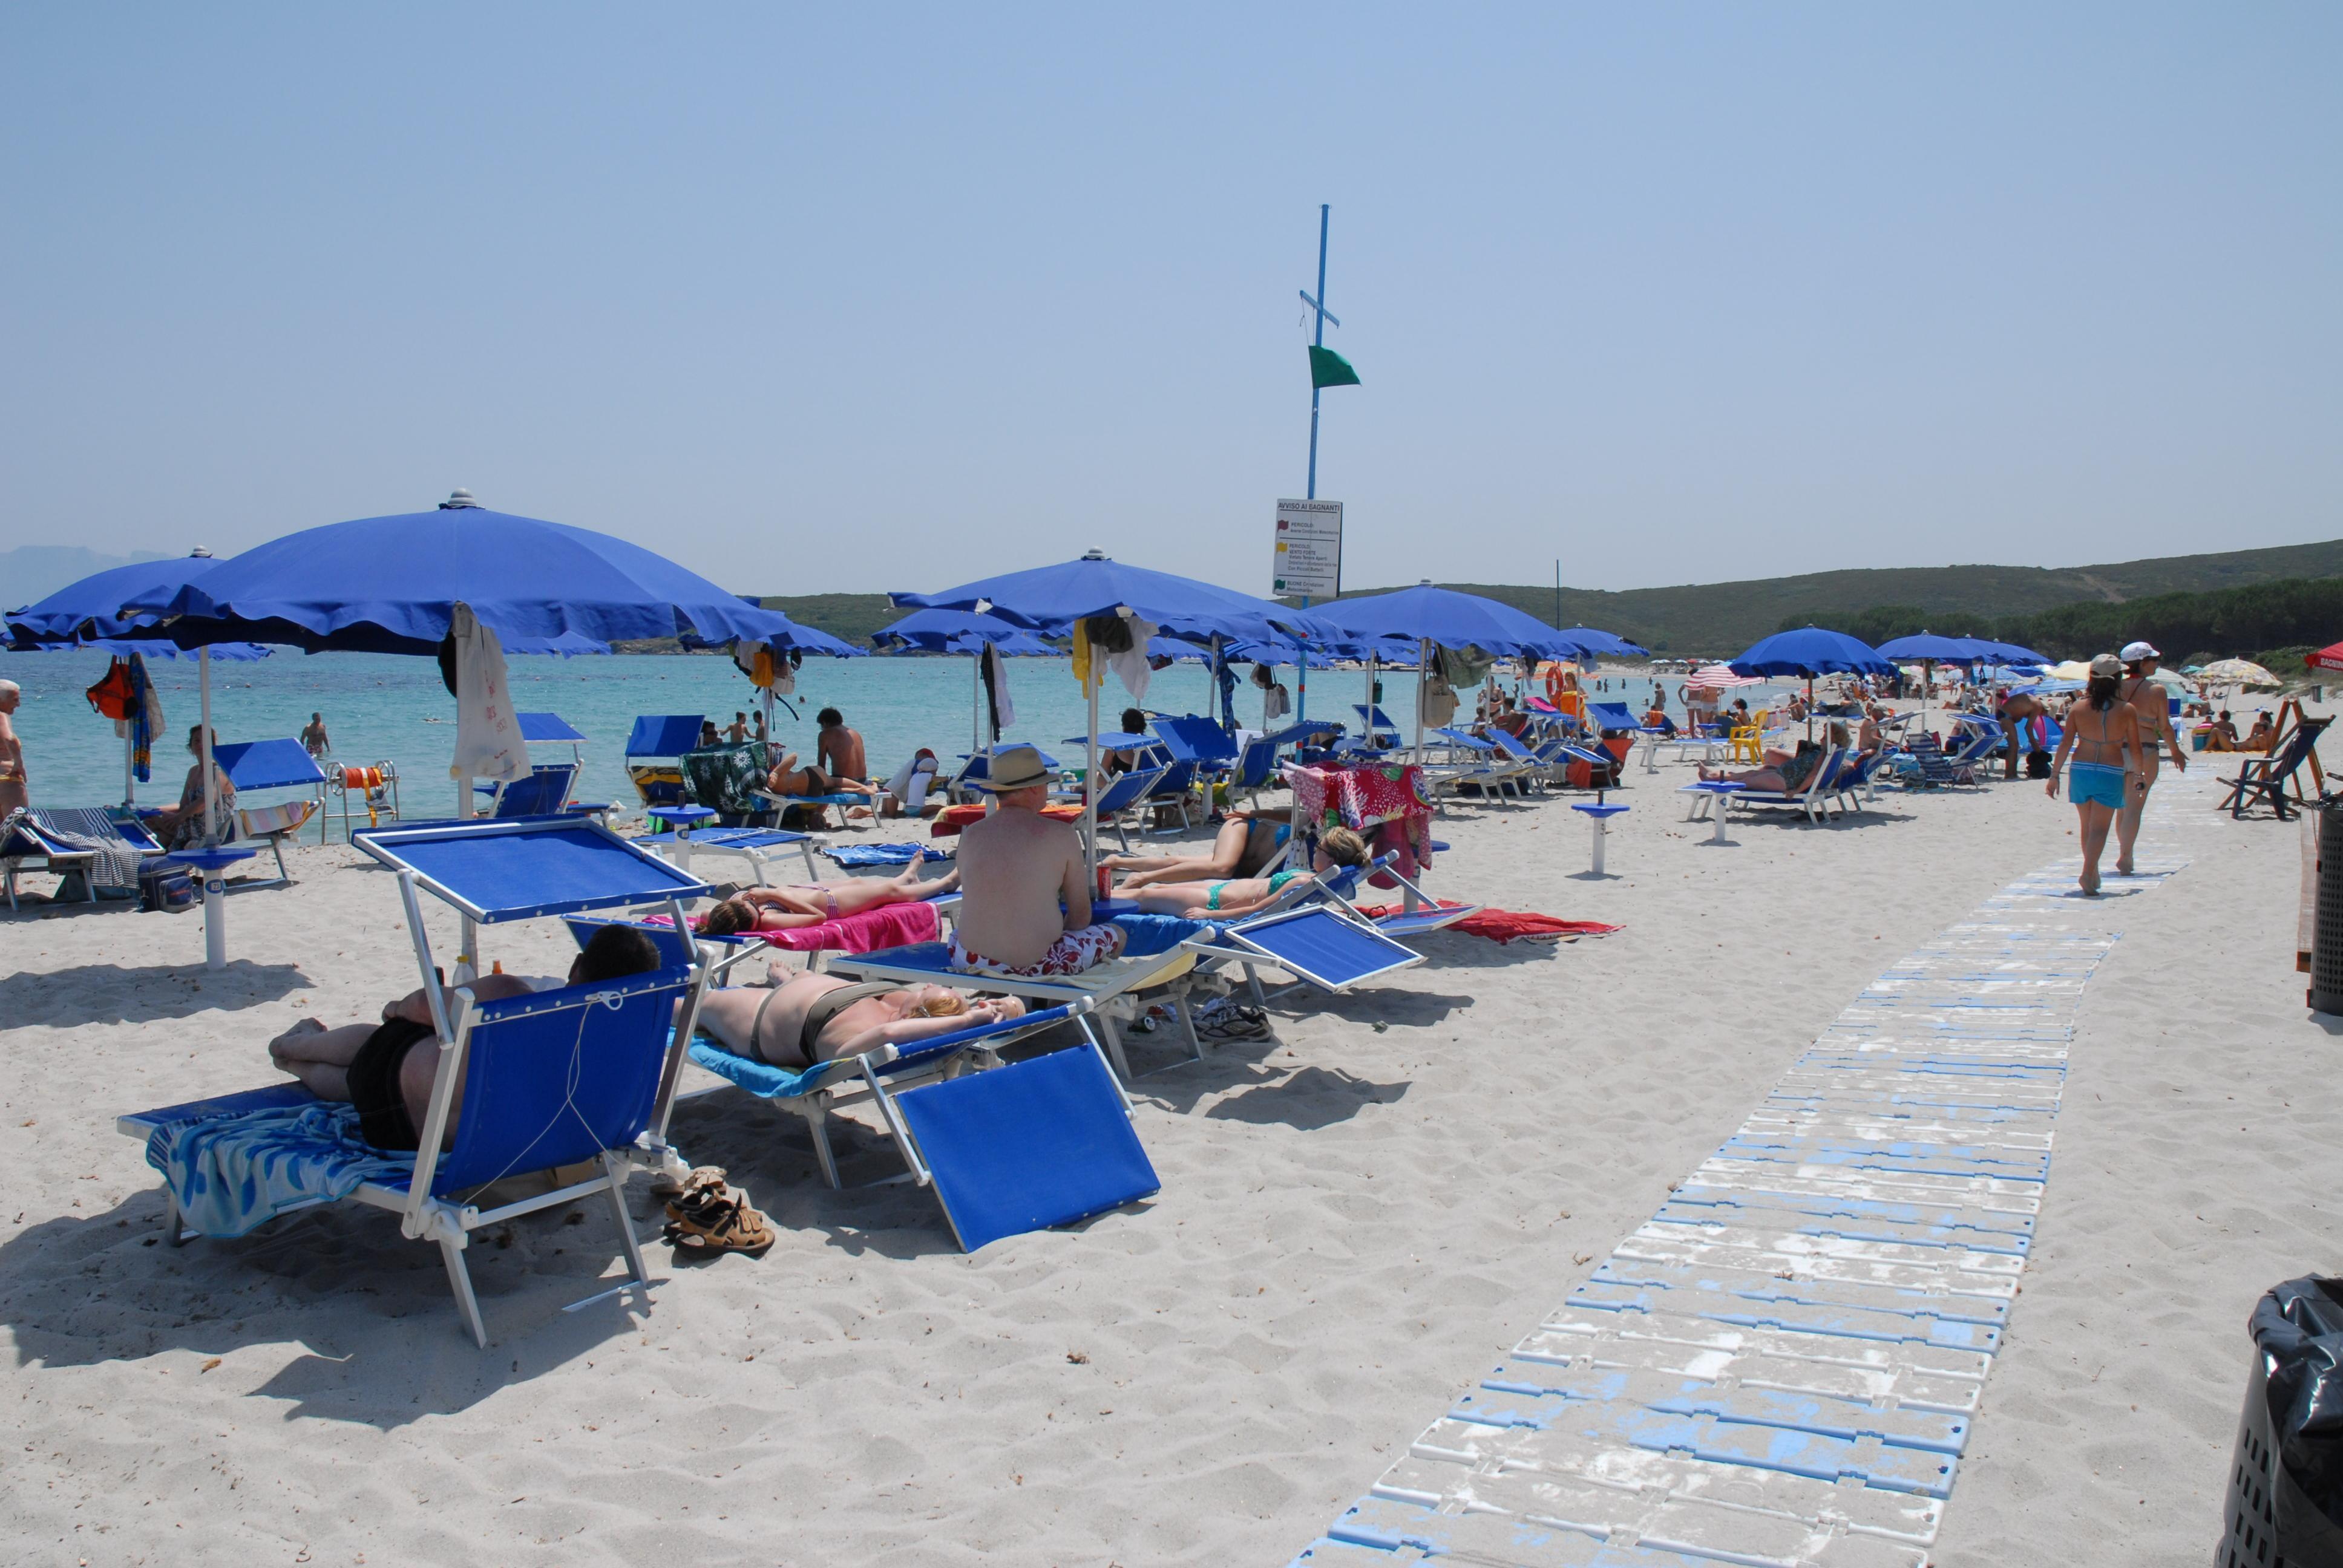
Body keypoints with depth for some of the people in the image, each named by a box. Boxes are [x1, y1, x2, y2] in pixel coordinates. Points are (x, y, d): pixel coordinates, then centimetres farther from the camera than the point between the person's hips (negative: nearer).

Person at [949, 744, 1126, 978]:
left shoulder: (971, 835, 3)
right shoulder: (1062, 836, -7)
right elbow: (1081, 914, 1)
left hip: (971, 963, 4)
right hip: (1036, 965, -4)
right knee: (1116, 934, 21)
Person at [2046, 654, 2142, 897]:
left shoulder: (2078, 708, -1)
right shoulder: (2127, 711, -5)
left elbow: (2065, 744, -2)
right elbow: (2135, 749, 0)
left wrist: (2055, 774, 3)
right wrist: (2136, 774, 15)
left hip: (2080, 770, 3)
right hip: (2111, 773, -3)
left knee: (2087, 827, 16)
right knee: (2099, 829, -4)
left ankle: (2093, 875, 28)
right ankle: (2087, 874, -21)